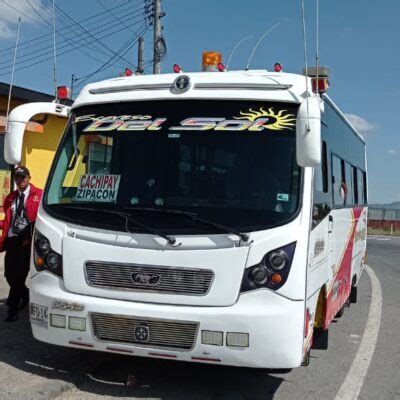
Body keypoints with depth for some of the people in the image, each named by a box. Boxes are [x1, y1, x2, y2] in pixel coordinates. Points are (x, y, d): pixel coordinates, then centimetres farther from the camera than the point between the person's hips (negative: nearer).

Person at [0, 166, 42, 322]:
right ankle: (25, 296, 32)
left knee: (20, 274, -6)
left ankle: (13, 308, 4)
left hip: (27, 240, -5)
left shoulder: (38, 195, -2)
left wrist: (31, 238, -11)